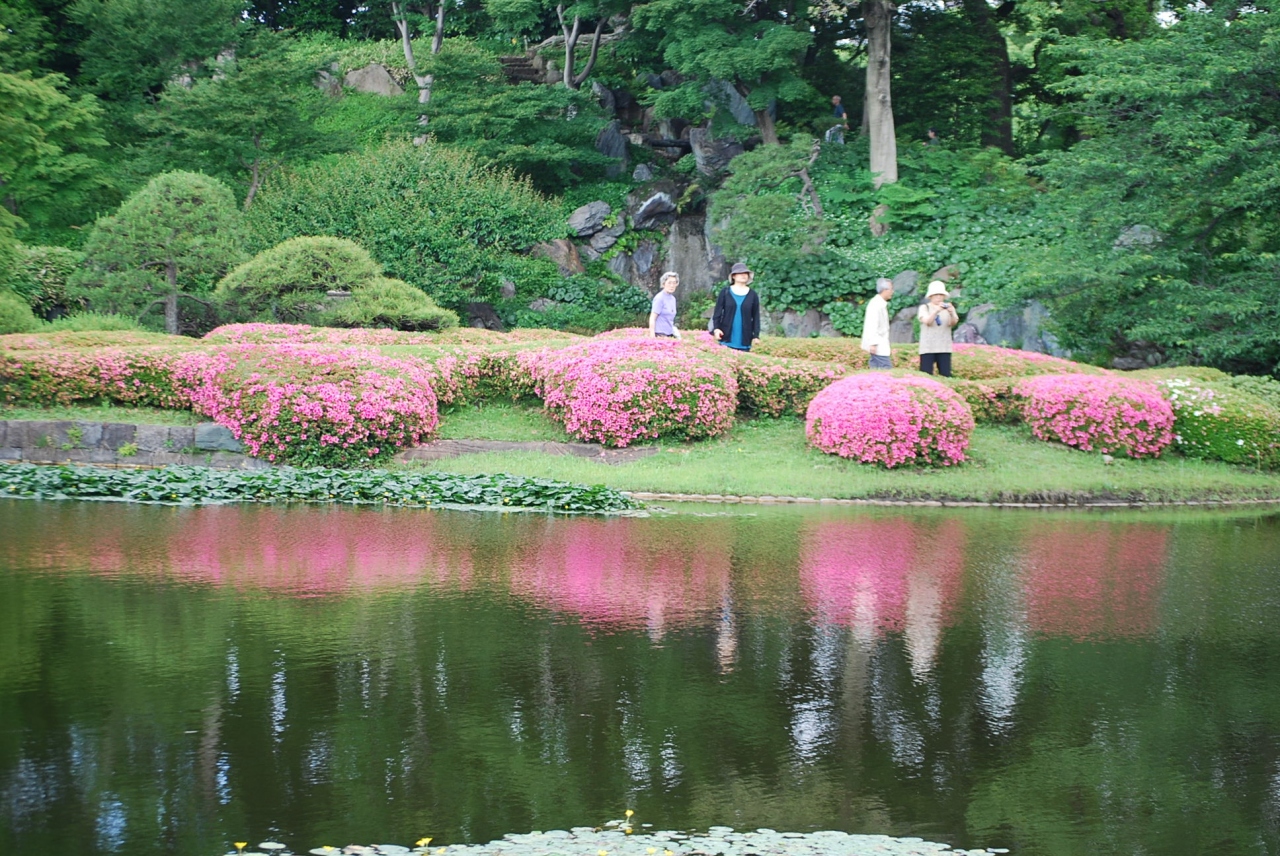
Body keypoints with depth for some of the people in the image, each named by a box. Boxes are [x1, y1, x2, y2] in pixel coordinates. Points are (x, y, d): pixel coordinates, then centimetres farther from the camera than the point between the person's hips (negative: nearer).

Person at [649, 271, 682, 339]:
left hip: (669, 335, 7)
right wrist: (652, 337, -18)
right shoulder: (659, 298, -9)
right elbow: (652, 319, -12)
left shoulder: (673, 299, 13)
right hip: (660, 335, -7)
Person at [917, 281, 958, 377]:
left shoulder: (948, 308, 10)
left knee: (946, 376, -5)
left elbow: (953, 323, -7)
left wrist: (951, 313, -29)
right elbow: (927, 321, -13)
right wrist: (936, 311, -30)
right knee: (926, 375, -8)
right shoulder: (924, 308, 5)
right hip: (928, 348, -2)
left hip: (944, 348, 2)